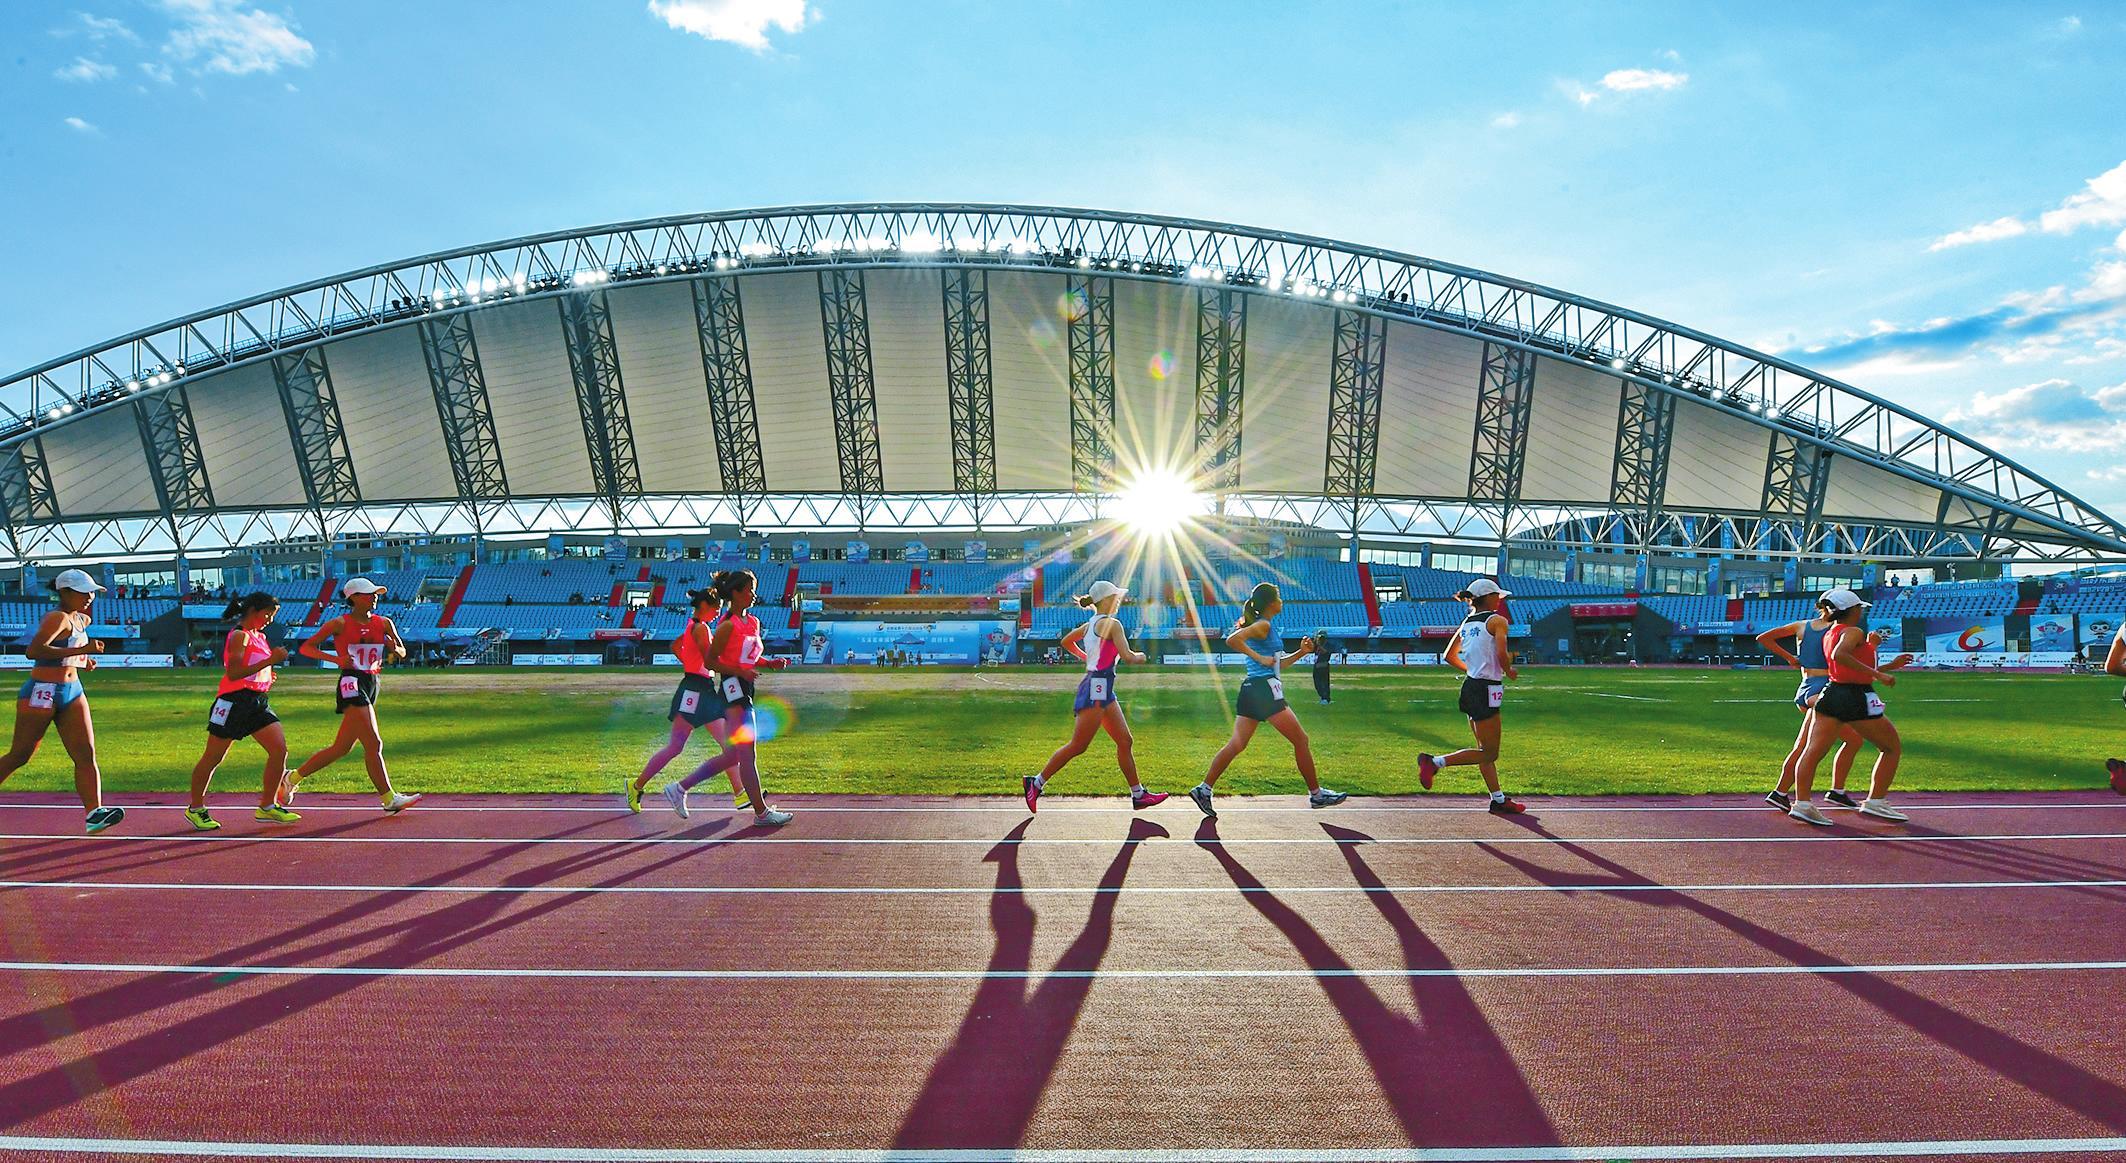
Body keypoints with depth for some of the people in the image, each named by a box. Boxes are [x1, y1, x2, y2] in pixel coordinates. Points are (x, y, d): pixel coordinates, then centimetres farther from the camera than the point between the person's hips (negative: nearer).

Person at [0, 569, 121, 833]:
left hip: (72, 692, 8)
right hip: (42, 692, -8)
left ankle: (94, 813, -12)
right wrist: (80, 650, -32)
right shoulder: (58, 618, -13)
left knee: (87, 755, -5)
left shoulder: (81, 620, 13)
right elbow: (33, 651, -28)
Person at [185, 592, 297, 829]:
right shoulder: (240, 635, -12)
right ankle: (195, 808, 23)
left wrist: (268, 676, 12)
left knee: (280, 749, -3)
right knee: (213, 758, 6)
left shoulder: (260, 636, 15)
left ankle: (267, 807, 5)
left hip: (257, 701, 8)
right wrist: (270, 661, -27)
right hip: (234, 701, -8)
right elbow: (233, 673, -23)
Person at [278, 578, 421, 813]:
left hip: (372, 685, 7)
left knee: (342, 747, 14)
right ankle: (388, 798, -7)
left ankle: (293, 778, 31)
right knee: (373, 744, -11)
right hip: (351, 684, -7)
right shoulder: (340, 623, -3)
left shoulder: (383, 623, 11)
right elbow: (306, 647, -1)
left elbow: (402, 651, 17)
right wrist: (336, 658, -17)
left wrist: (394, 649, -7)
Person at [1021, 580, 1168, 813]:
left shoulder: (1091, 624, 13)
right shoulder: (1111, 623, -13)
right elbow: (1127, 656, -19)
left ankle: (1138, 794, 15)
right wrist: (1140, 657, 2)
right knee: (1077, 746, -3)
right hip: (1097, 687, -10)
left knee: (1125, 742, 10)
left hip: (1103, 689, 10)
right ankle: (1036, 783, 5)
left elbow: (1066, 641, 25)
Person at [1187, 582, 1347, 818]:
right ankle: (1316, 794, 10)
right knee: (1301, 740, 2)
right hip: (1264, 687, -10)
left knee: (1236, 744, 5)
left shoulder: (1267, 626, 21)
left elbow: (1277, 664, 27)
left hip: (1251, 689, 10)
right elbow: (1232, 640, -24)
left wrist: (1301, 652, 16)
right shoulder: (1263, 625, -9)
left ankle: (1203, 789, 1)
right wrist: (1259, 658, -20)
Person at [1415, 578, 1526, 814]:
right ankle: (1435, 762, -10)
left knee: (1486, 750, 15)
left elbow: (1450, 656, 16)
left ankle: (1499, 799, 23)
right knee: (1488, 753, -1)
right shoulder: (1497, 620, -9)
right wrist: (1508, 671, 0)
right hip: (1487, 690, -9)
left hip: (1470, 687, 9)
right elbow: (1502, 654, -20)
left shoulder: (1467, 622, 13)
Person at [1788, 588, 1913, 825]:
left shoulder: (1829, 635, 18)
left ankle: (1802, 803, -15)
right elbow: (1839, 655, -29)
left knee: (1813, 751, -3)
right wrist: (1877, 674, -27)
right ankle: (1875, 802, 11)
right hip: (1858, 699, -7)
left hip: (1832, 692, 7)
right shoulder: (1853, 632, -8)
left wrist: (1891, 666, 30)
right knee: (1893, 748, 13)